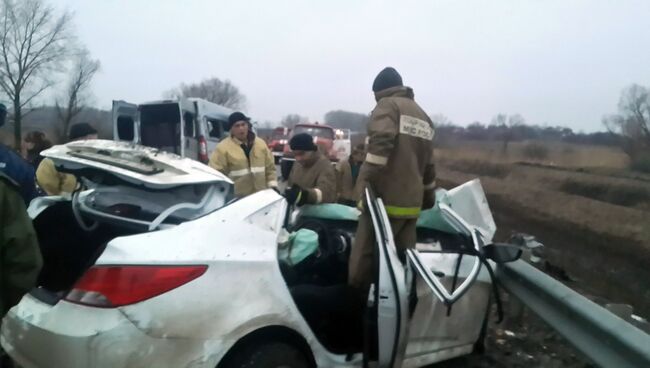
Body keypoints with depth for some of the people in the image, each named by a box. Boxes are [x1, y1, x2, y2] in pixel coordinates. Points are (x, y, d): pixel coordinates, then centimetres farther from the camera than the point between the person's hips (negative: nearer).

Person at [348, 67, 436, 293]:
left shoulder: (388, 105, 0)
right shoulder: (423, 116, 23)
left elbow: (381, 143, -19)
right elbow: (429, 163, 24)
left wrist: (366, 184, -21)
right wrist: (428, 195, 29)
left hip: (384, 198, -8)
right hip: (411, 202, 8)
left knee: (364, 257, -4)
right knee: (405, 259, 11)